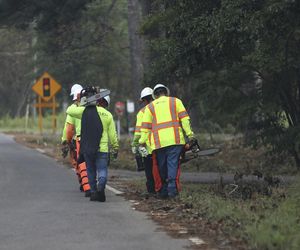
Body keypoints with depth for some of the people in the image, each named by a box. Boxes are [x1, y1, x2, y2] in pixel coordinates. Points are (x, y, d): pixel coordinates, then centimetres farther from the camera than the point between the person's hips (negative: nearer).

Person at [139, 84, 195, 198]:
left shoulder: (150, 107, 16)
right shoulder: (175, 101, 12)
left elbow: (145, 127, 12)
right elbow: (184, 119, 3)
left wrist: (142, 142, 15)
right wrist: (190, 134, 2)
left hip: (158, 142, 1)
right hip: (175, 140, -1)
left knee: (162, 167, 9)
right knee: (173, 164, -5)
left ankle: (163, 192, 9)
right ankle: (172, 189, -17)